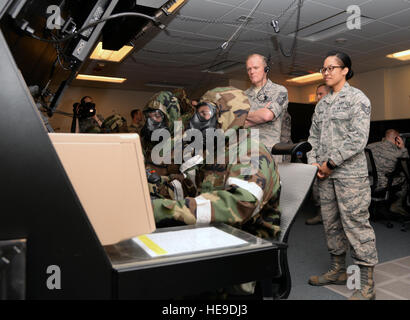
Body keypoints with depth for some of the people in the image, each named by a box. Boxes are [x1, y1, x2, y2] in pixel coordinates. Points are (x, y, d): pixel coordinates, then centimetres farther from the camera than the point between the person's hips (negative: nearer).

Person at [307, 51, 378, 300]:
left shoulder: (357, 98, -4)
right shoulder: (322, 104, 16)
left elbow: (358, 139, -13)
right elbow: (314, 136, 17)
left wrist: (331, 162, -13)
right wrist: (314, 162, 1)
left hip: (350, 174, -7)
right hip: (326, 175, 7)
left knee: (356, 224, -5)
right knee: (331, 223, 13)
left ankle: (367, 284, 7)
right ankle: (338, 270, 29)